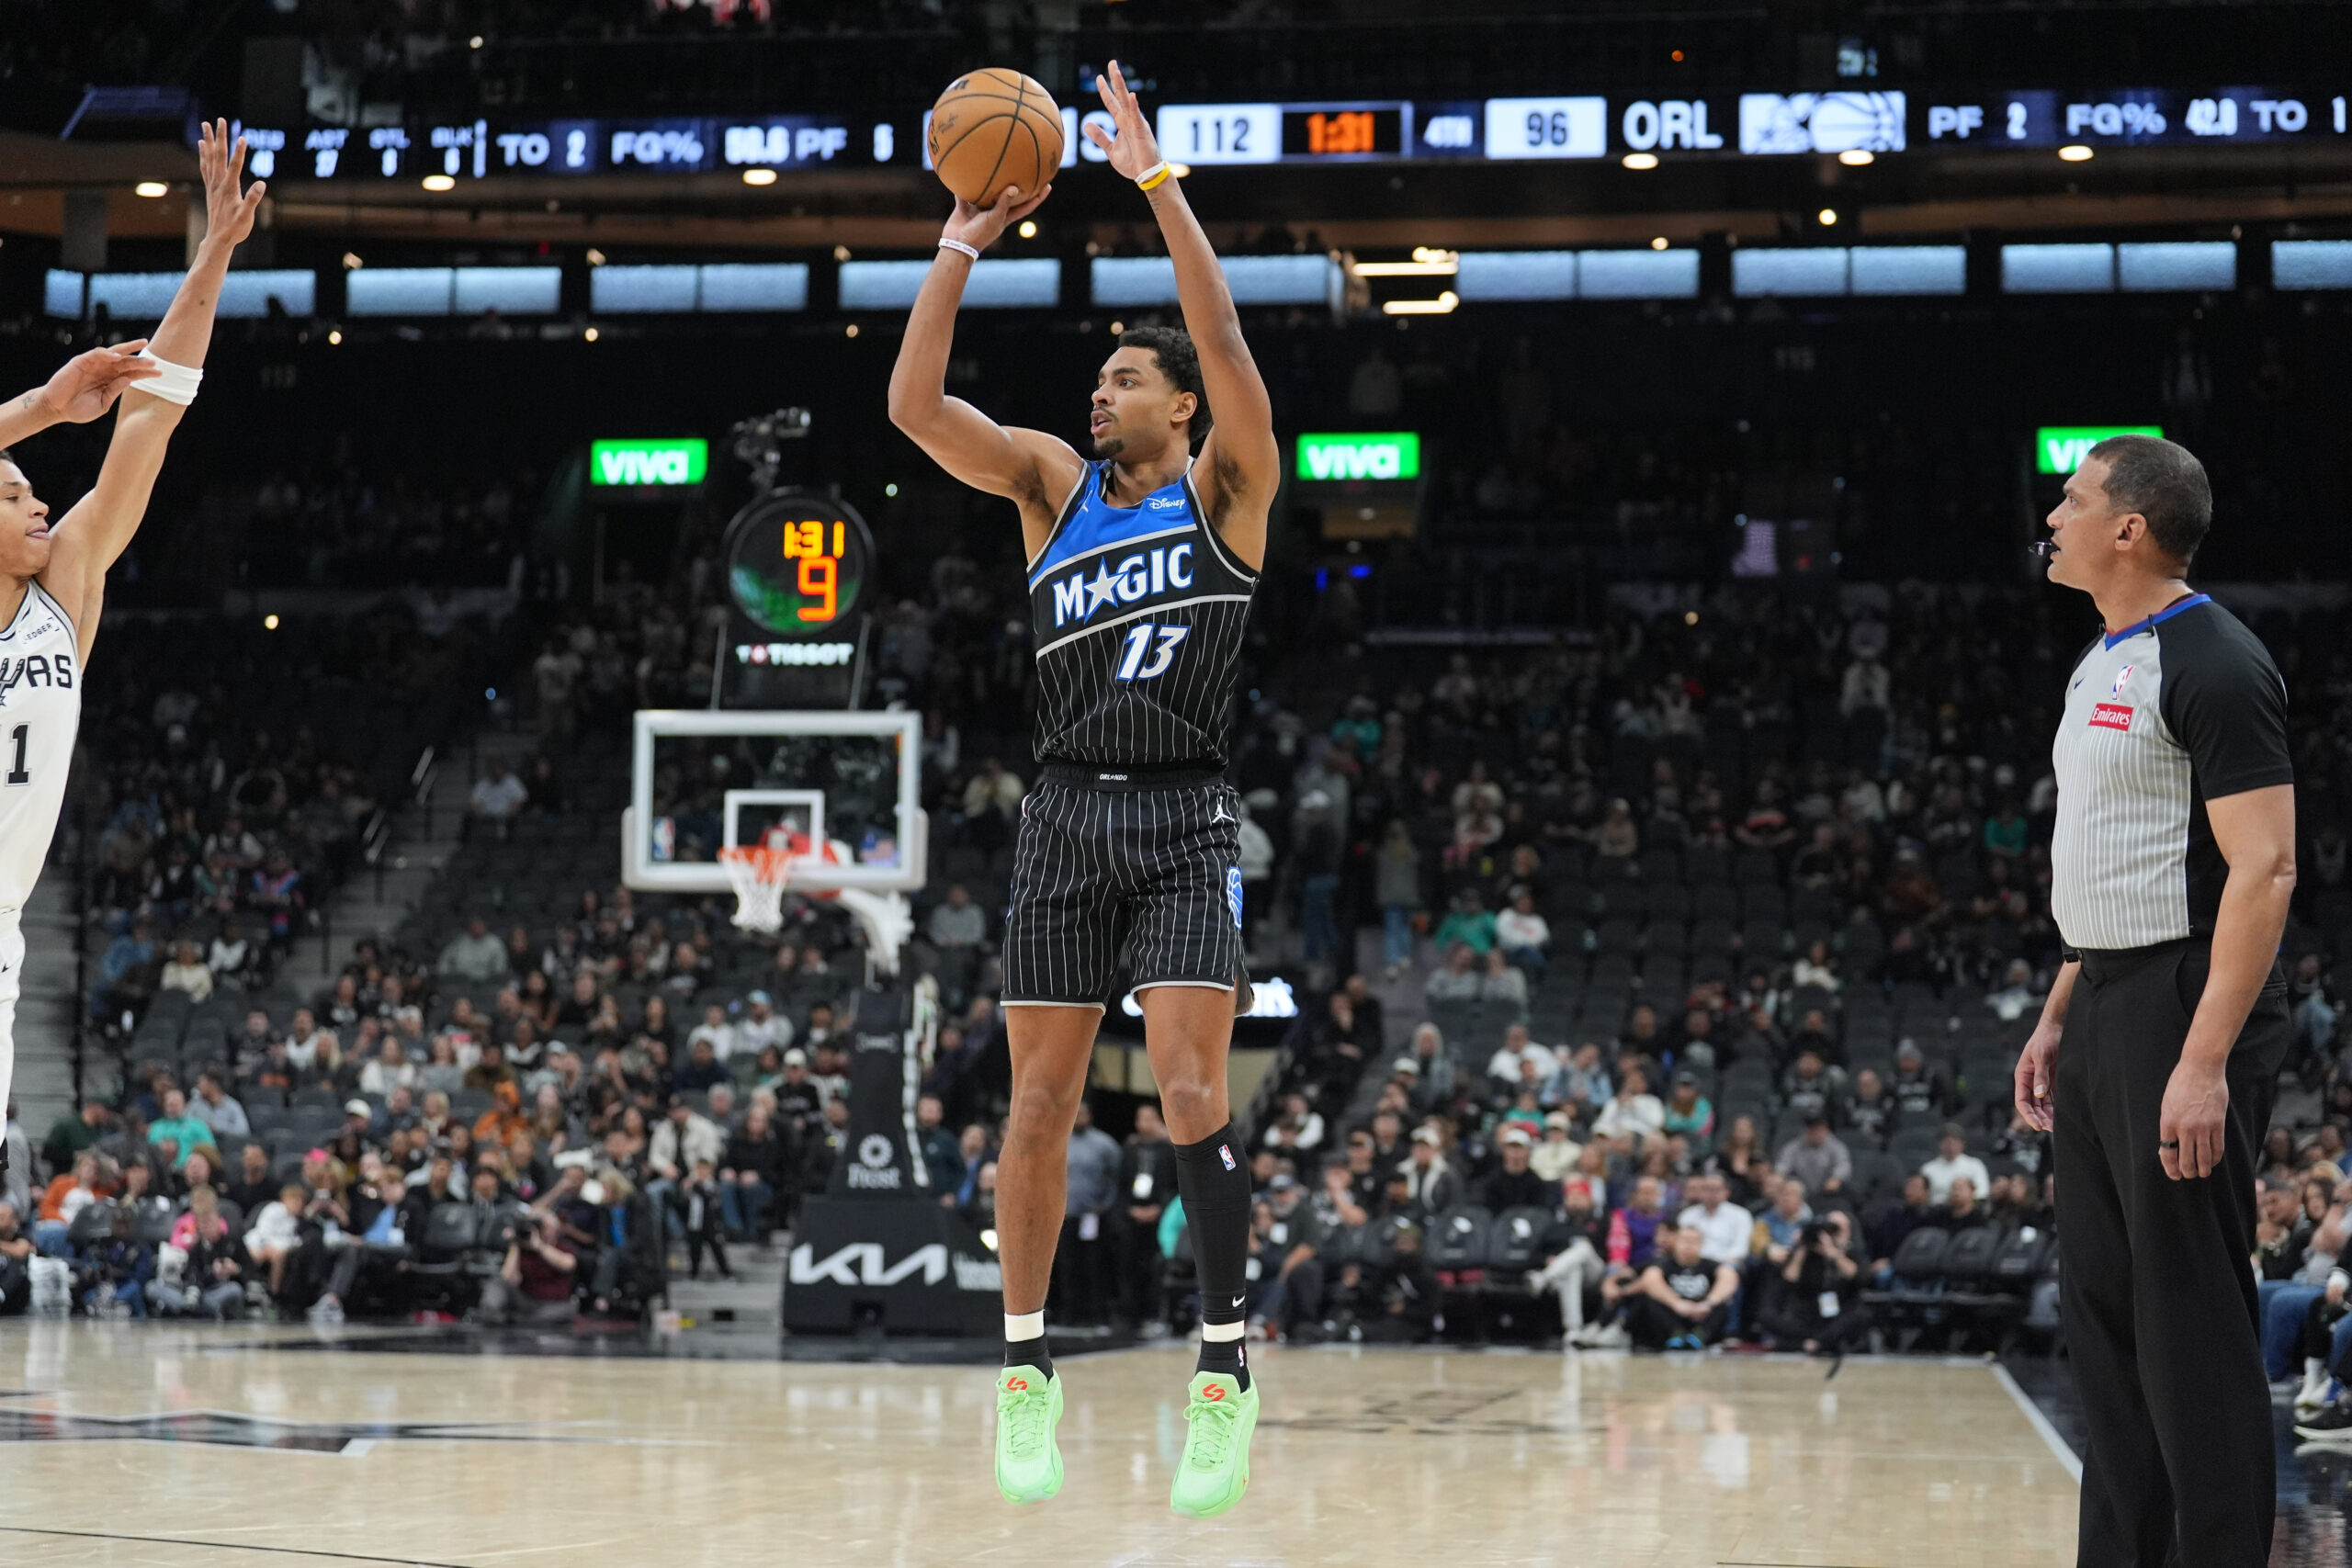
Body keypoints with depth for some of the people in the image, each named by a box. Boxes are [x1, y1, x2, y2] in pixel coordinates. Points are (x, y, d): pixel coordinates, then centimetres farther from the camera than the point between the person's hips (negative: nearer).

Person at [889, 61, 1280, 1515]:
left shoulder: (1227, 485, 2)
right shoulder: (1054, 482, 12)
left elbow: (1224, 342, -14)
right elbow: (916, 404, 1)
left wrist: (1158, 182, -18)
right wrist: (961, 248, -4)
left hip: (1187, 822, -4)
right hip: (1067, 818, 4)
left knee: (1191, 1091, -14)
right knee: (1042, 1102, 4)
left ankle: (1226, 1366, -7)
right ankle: (1027, 1368, 13)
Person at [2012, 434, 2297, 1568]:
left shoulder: (2213, 665, -14)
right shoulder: (2104, 664, 16)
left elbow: (2264, 867, -20)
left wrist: (2205, 1062, -25)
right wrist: (2059, 1013, 20)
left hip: (2181, 1007, -10)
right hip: (2106, 1011, 10)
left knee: (2191, 1315, -6)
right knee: (2103, 1305, 12)